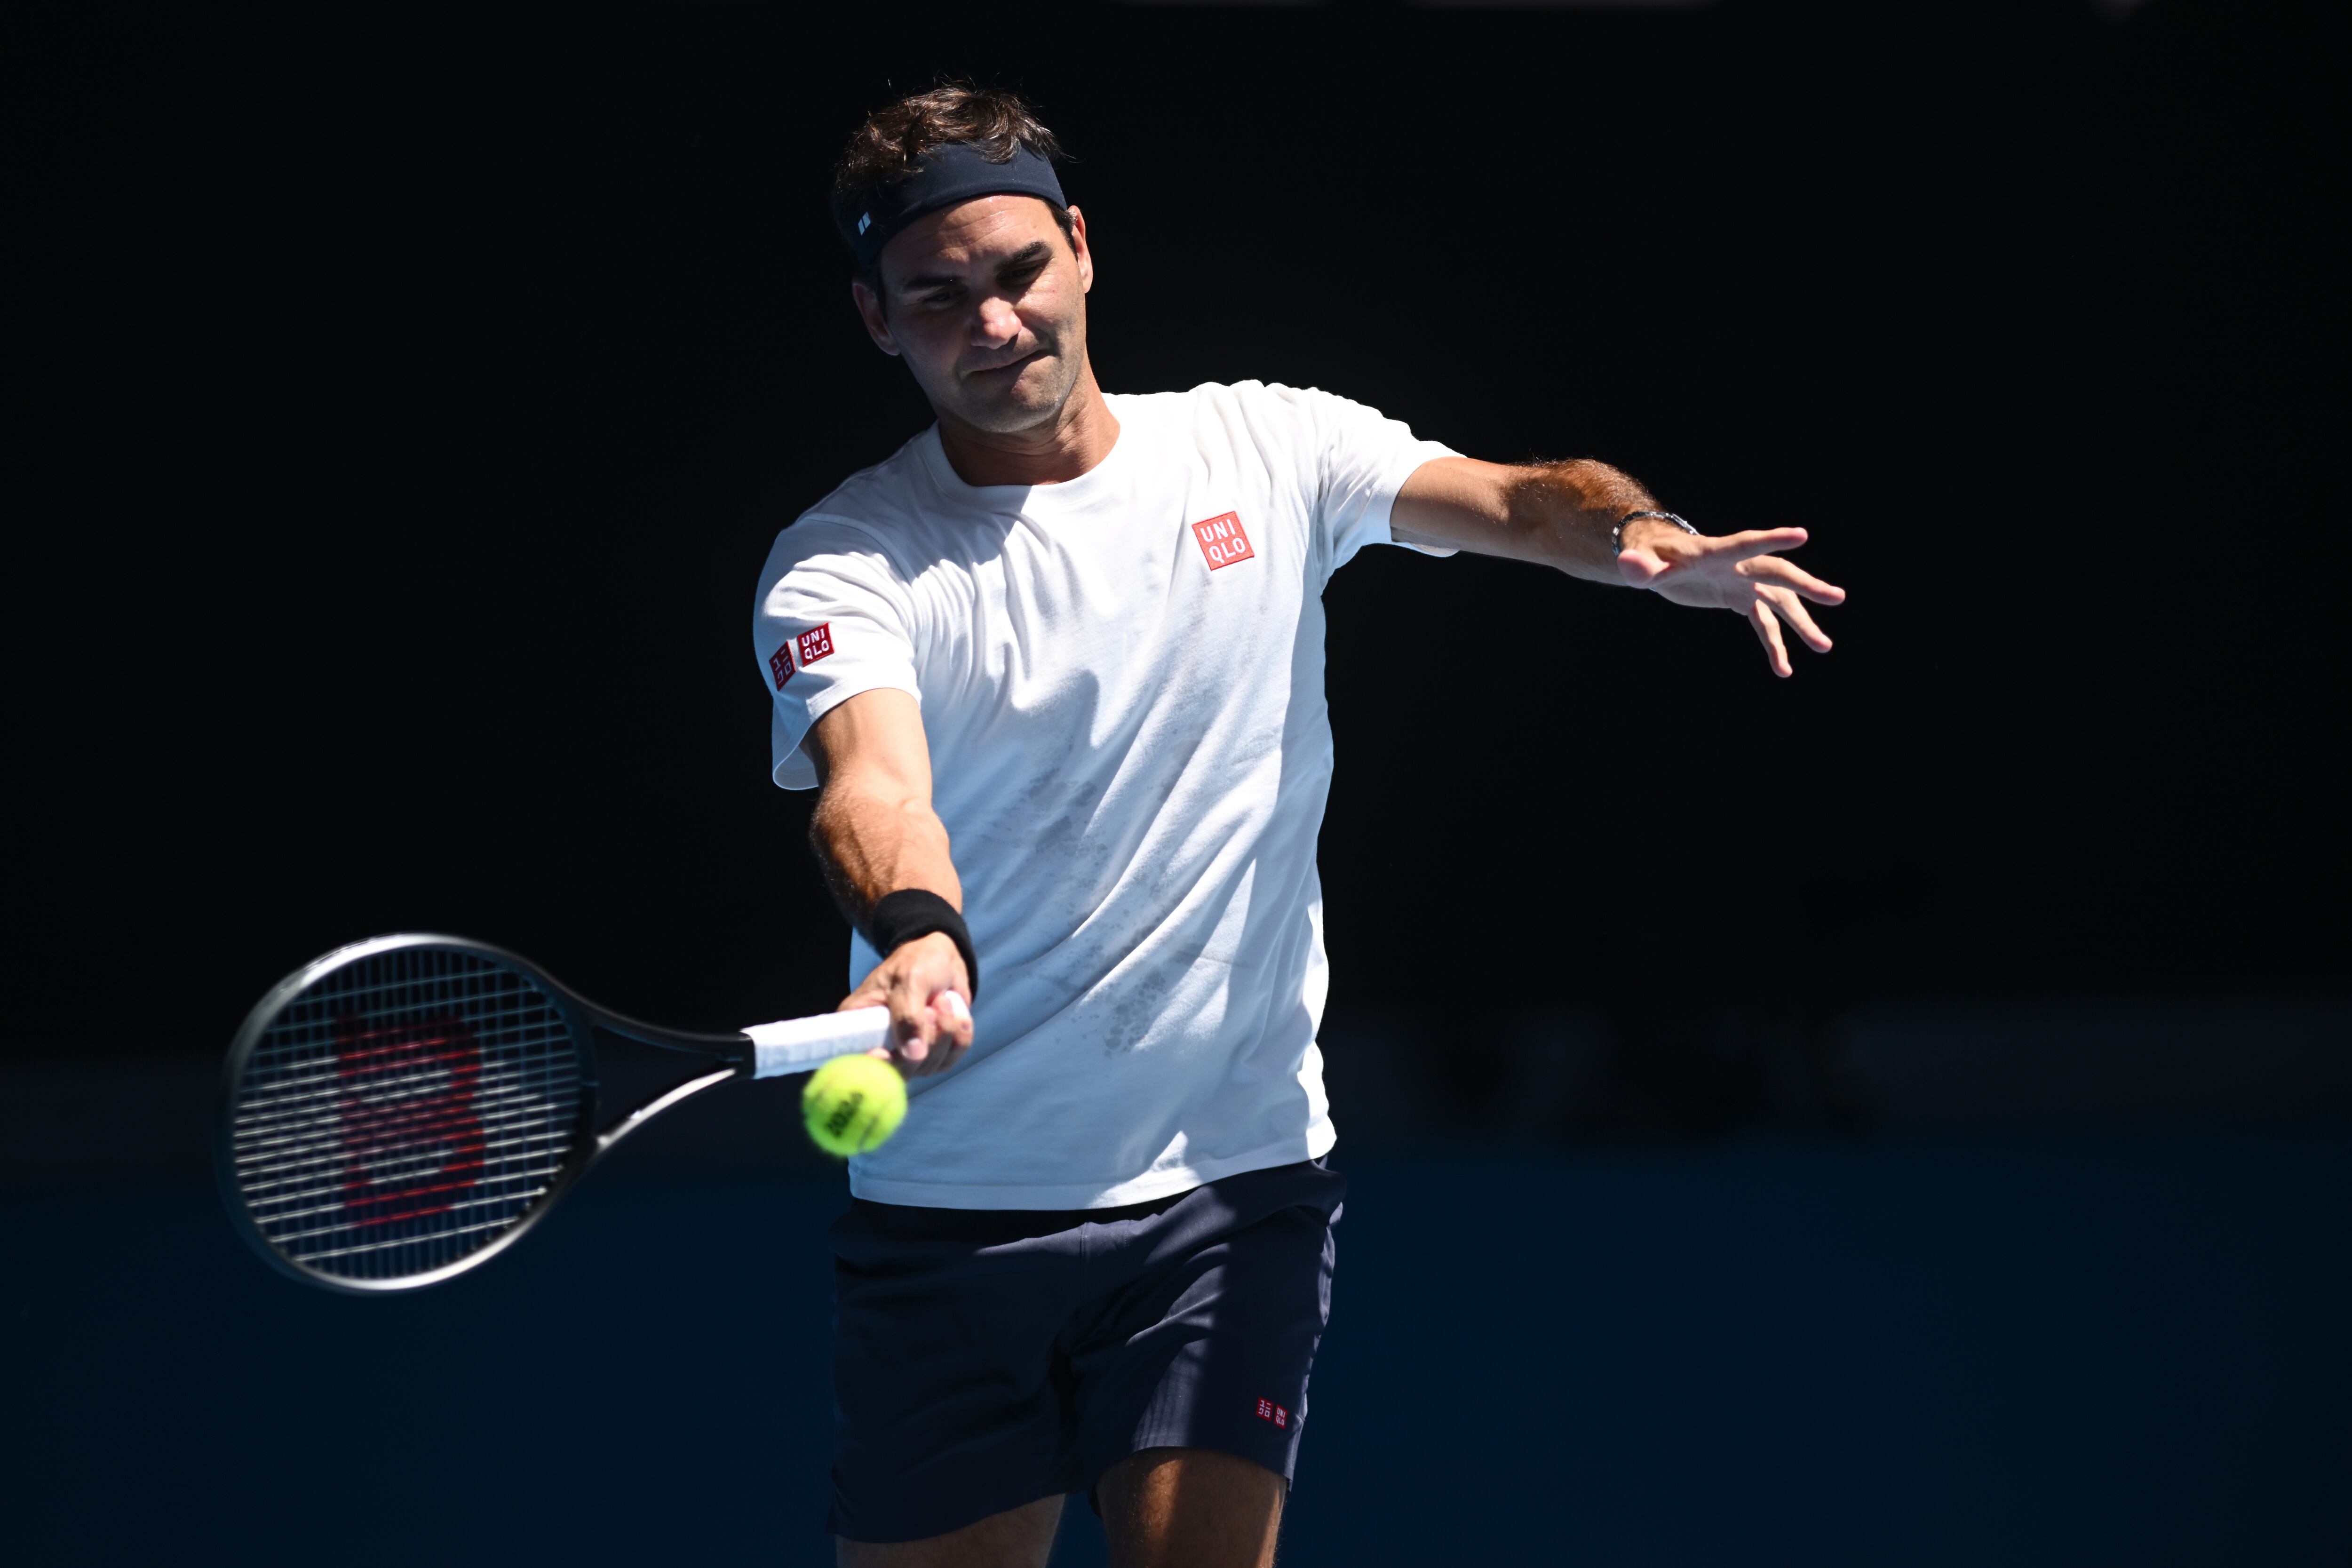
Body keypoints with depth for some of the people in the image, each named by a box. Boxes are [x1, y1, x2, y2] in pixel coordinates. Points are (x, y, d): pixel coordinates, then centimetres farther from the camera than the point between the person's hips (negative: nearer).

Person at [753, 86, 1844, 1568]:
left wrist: (1650, 540, -31)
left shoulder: (1265, 449, 5)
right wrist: (918, 939, -43)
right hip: (946, 1209, 0)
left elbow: (1515, 497, -8)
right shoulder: (845, 560, -3)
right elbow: (873, 783, -21)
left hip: (1233, 1180, 0)